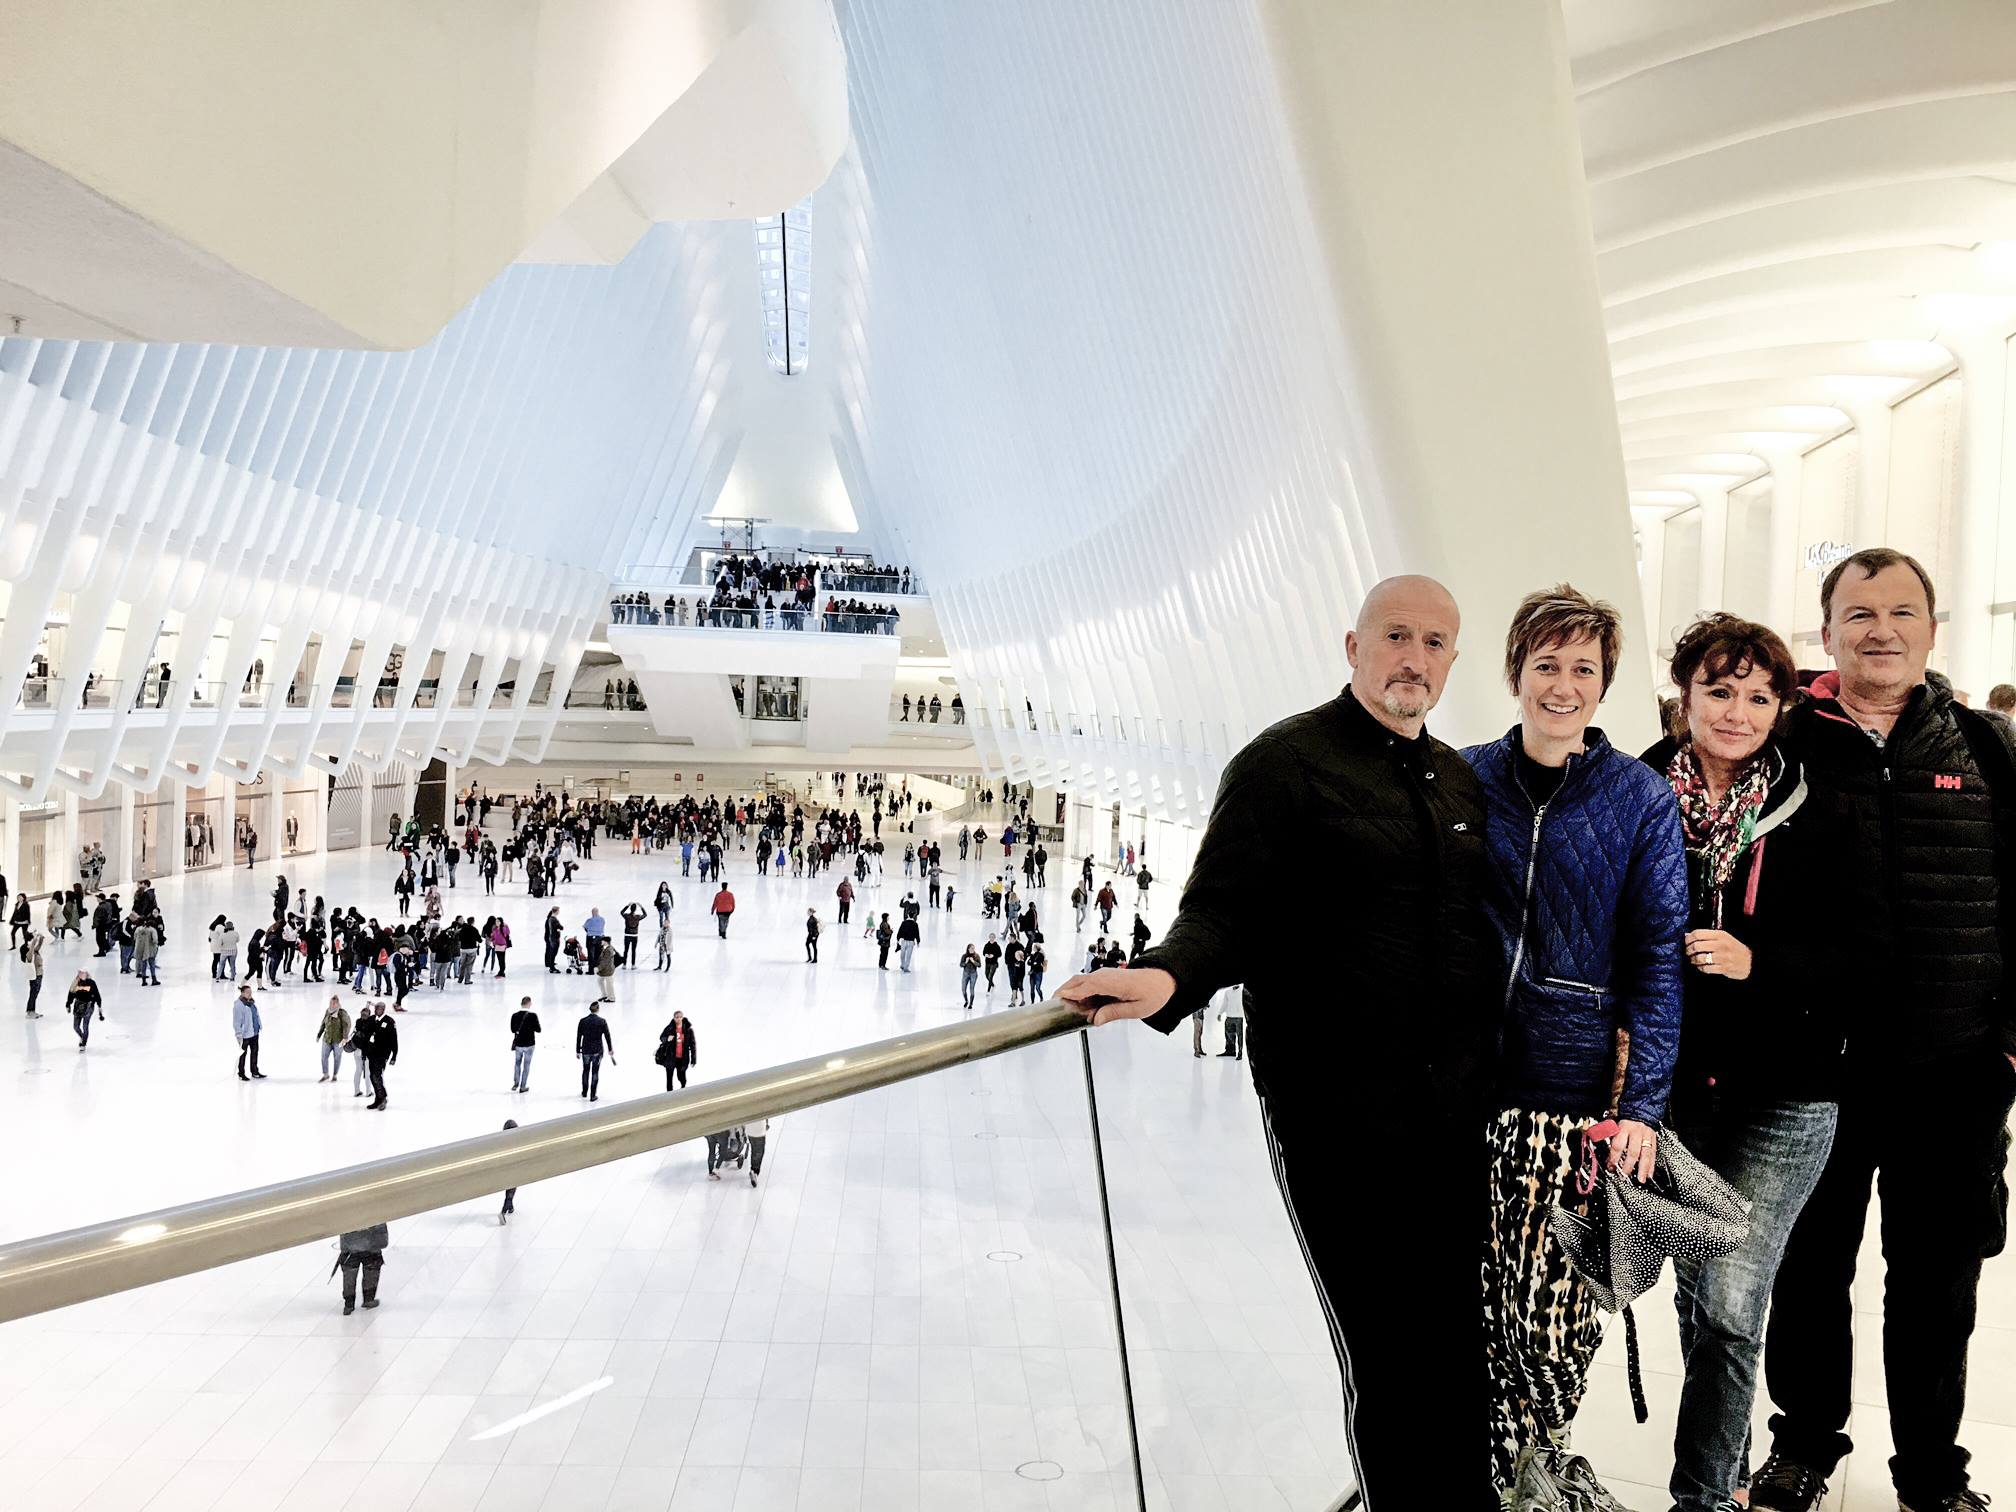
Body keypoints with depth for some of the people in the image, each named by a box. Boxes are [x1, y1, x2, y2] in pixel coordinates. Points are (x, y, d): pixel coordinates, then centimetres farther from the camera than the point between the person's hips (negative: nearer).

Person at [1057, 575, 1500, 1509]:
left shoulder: (1459, 780, 15)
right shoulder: (1285, 760, -6)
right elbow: (1223, 912, -12)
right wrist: (1169, 976, -31)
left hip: (1453, 1107, 6)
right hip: (1335, 1108, -6)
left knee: (1460, 1343, 14)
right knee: (1385, 1358, 1)